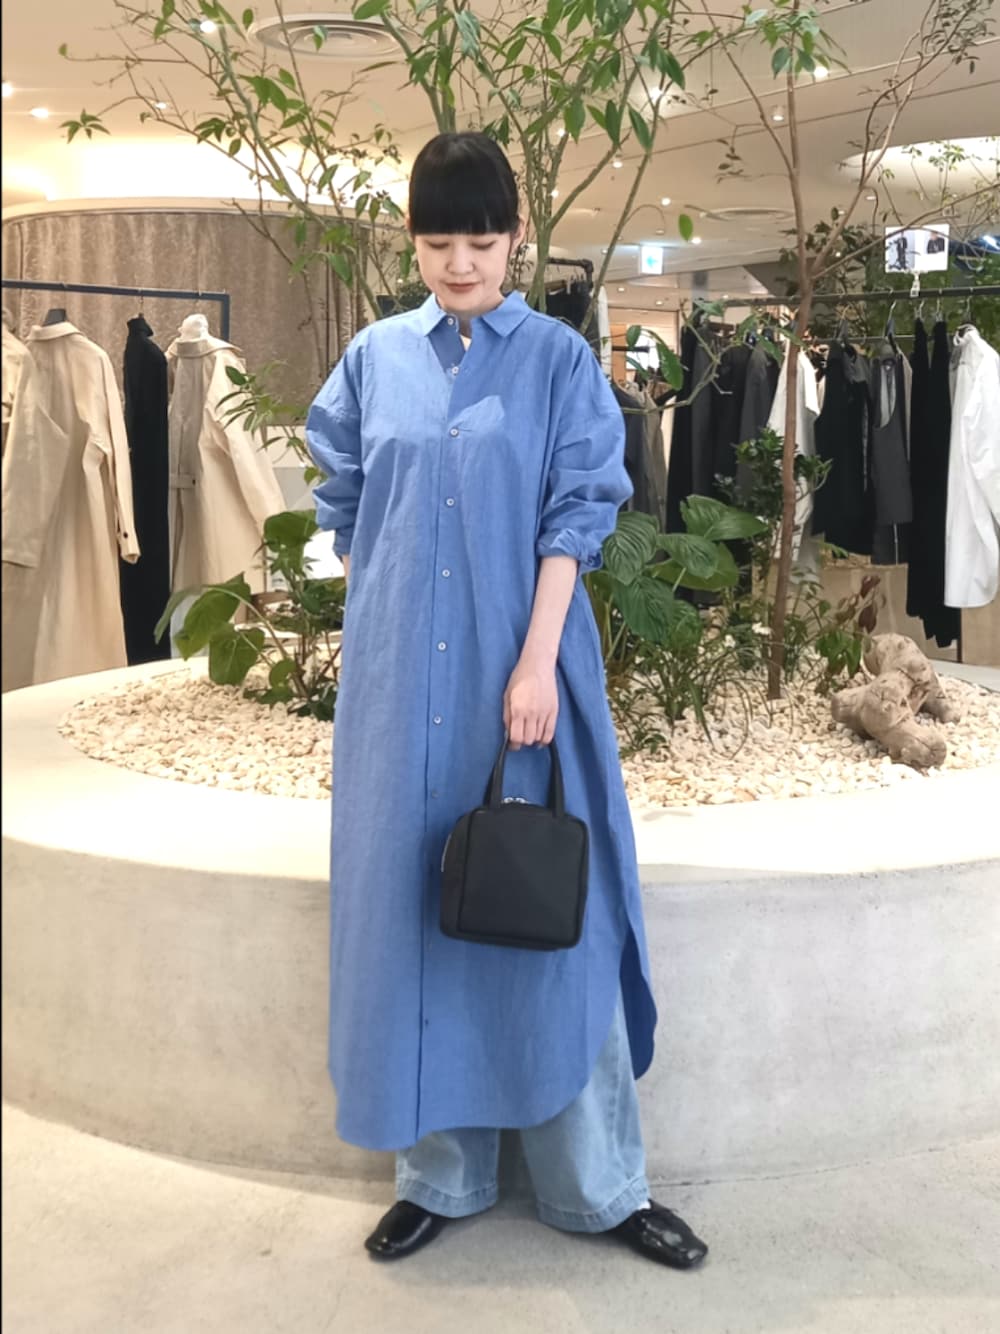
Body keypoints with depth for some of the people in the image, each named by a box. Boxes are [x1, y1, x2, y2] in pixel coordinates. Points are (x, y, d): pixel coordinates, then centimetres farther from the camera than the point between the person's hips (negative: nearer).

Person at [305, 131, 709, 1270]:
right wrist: (376, 632, 9)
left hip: (521, 668, -3)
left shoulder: (558, 357, 0)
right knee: (410, 905, 6)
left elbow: (577, 518, -5)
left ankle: (599, 1184, 14)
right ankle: (440, 1172, 20)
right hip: (398, 675, 3)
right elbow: (342, 506, 15)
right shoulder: (375, 358, 8)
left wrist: (536, 662, -13)